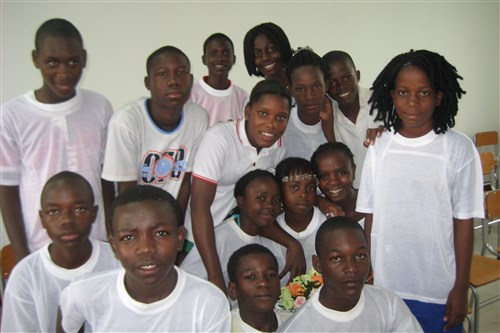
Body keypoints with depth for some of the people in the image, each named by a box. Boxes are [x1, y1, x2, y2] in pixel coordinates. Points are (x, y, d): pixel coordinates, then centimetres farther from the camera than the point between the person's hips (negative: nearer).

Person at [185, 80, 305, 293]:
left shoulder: (278, 147, -5)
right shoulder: (220, 138, -23)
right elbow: (200, 207, -27)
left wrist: (292, 244, -19)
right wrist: (215, 277, -32)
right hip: (198, 239, -4)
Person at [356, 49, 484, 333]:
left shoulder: (459, 149, -9)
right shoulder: (379, 147, -1)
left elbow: (463, 223, -6)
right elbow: (371, 216, 3)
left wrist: (461, 290, -4)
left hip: (439, 291, -2)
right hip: (383, 287, 3)